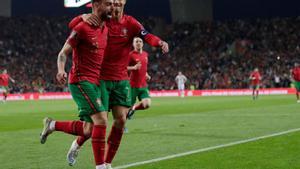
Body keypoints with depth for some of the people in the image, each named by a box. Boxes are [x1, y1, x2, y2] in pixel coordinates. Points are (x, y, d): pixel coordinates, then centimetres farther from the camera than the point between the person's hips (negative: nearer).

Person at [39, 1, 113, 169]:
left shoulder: (105, 29, 12)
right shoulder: (82, 28, -11)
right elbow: (64, 53, -8)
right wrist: (61, 70, -27)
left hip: (95, 82, 8)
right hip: (81, 81, -8)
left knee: (89, 130, 8)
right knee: (101, 120, -18)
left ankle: (52, 125, 30)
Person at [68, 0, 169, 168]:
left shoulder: (130, 23, 0)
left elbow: (147, 36, -17)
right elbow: (72, 25, -7)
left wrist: (160, 42, -39)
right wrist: (83, 17, -29)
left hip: (121, 80, 3)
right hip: (101, 78, -3)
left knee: (121, 119, -4)